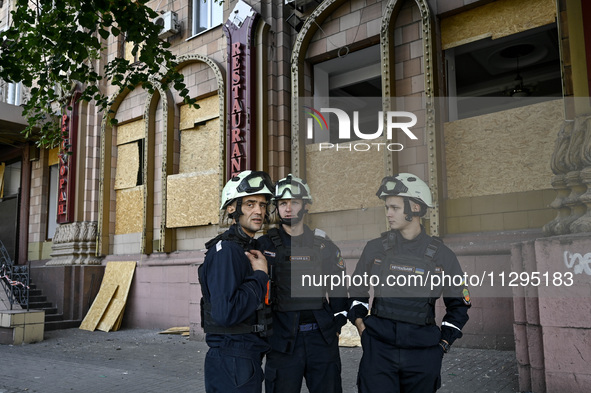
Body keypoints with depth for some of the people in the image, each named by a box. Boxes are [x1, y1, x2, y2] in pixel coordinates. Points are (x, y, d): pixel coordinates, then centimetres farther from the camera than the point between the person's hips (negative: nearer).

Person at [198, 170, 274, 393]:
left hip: (249, 359, 9)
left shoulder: (249, 249, 13)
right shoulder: (225, 251, -17)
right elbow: (225, 312, -28)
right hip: (232, 363, -9)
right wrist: (260, 275, -18)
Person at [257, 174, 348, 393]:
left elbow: (338, 287, 13)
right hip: (282, 340, -2)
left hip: (323, 337, 2)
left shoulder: (323, 245, 6)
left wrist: (337, 325, 9)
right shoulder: (265, 245, -1)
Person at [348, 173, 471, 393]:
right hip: (378, 349, 0)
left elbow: (459, 304, 11)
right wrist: (360, 325, 4)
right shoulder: (375, 249, 3)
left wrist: (443, 343, 5)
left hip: (422, 353, 0)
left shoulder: (441, 255, 0)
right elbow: (357, 292, 16)